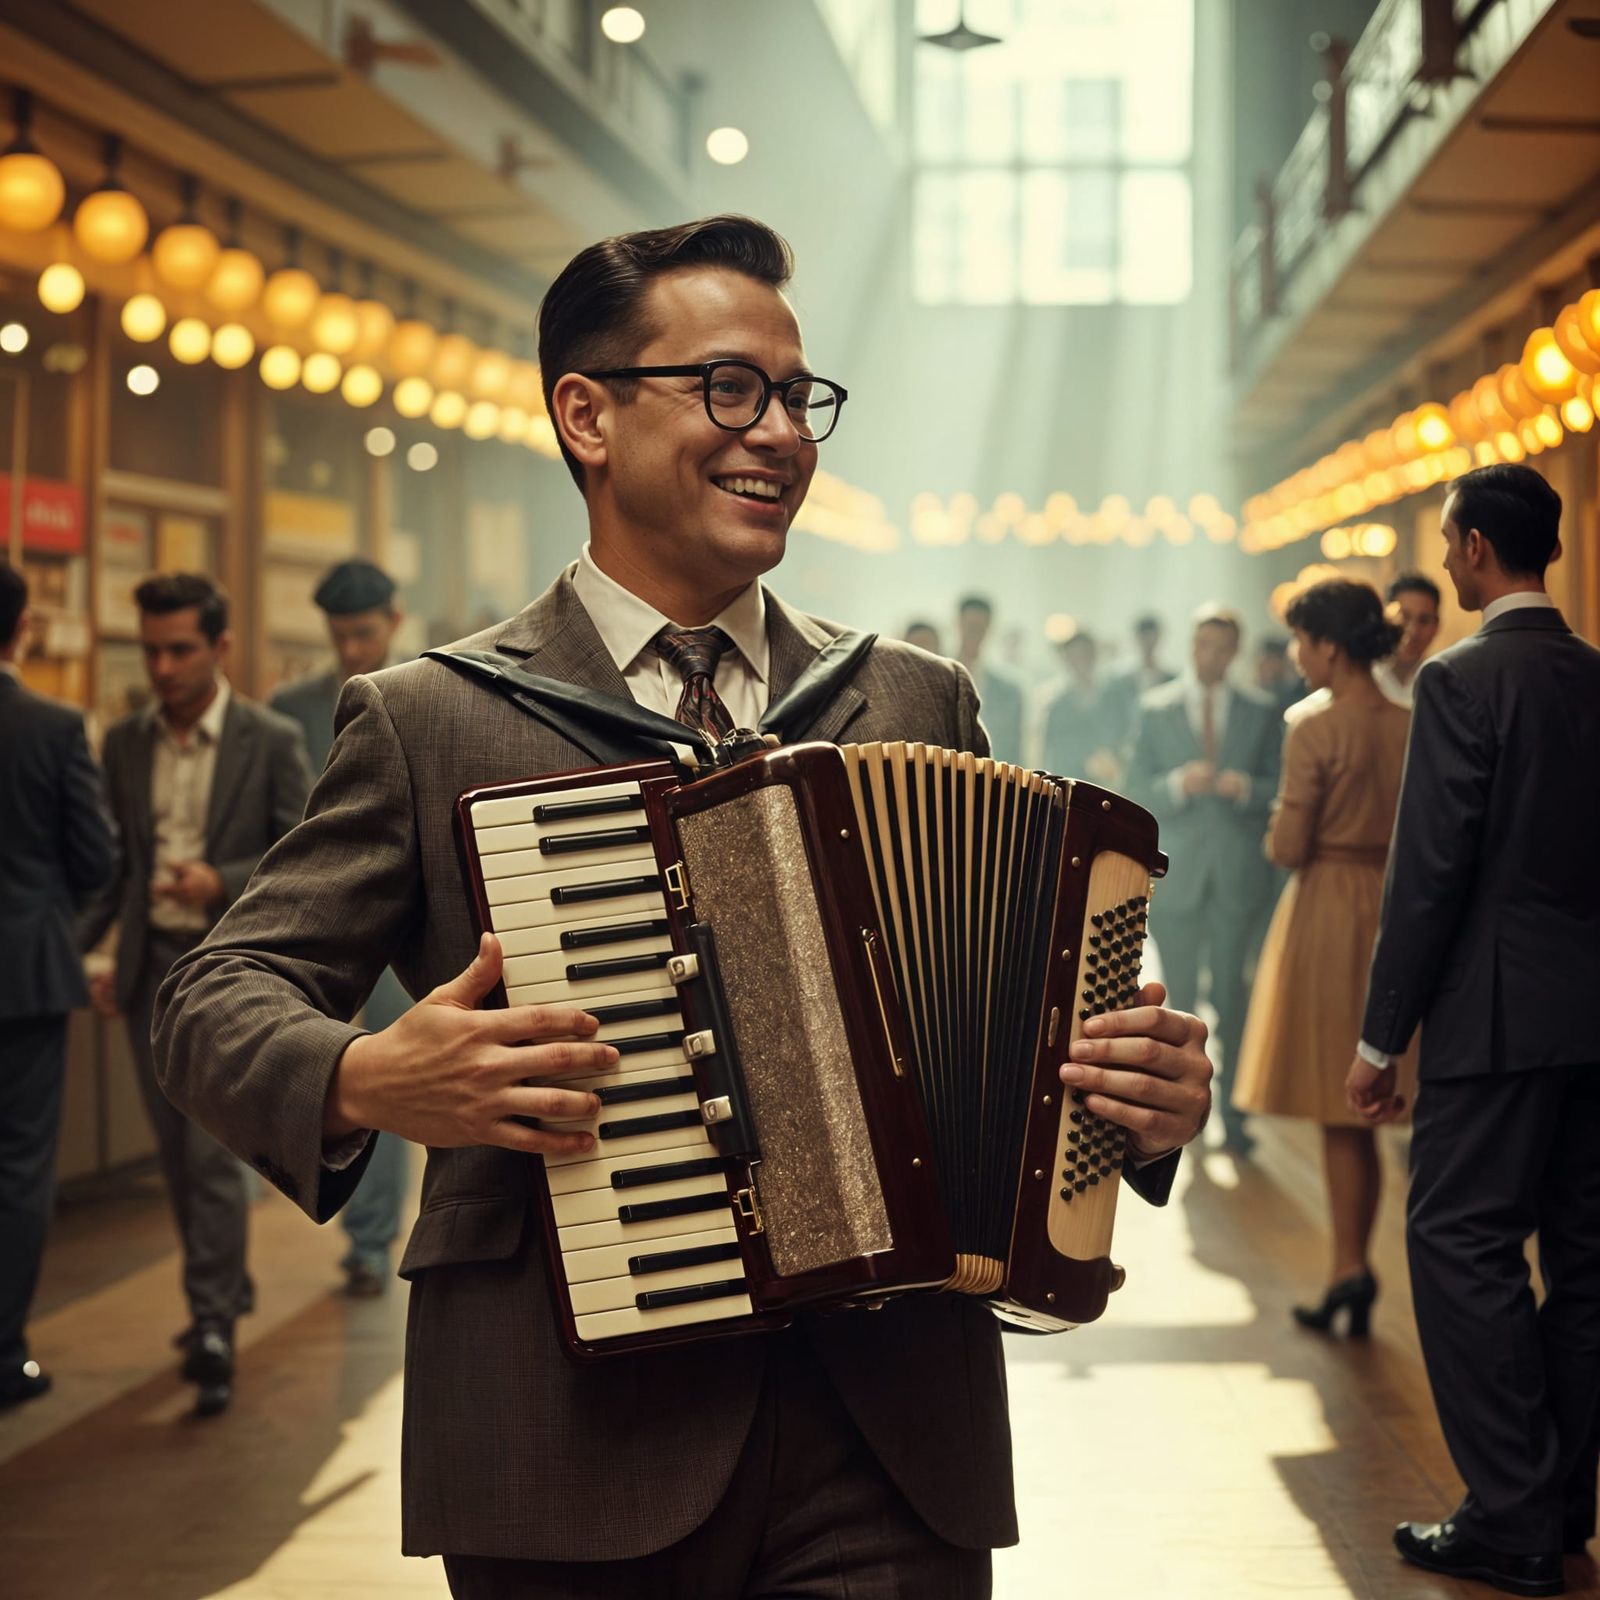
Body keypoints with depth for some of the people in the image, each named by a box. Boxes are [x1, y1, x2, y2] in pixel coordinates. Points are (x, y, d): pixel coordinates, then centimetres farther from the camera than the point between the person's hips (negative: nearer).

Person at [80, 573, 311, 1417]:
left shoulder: (272, 742, -5)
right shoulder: (124, 743, 7)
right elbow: (112, 861, 14)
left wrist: (223, 882, -20)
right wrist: (84, 946, 4)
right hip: (151, 968, 5)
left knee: (212, 1152, -11)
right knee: (177, 1155, 13)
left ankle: (213, 1332, -5)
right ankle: (227, 1286, 31)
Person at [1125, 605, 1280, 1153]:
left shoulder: (1261, 712, 7)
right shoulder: (1155, 709, 6)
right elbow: (1137, 793, 2)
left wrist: (1247, 789, -14)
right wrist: (1178, 784, -17)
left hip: (1239, 873, 0)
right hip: (1175, 874, 0)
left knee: (1232, 994, 2)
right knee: (1179, 996, 5)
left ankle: (1235, 1111, 7)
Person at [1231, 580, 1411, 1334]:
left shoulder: (1315, 731, -14)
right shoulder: (1415, 727, 3)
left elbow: (1289, 847, -14)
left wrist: (1276, 829, 6)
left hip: (1328, 911, -6)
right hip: (1399, 910, 6)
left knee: (1338, 1108, 3)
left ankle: (1352, 1271, 3)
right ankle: (1351, 1271, 17)